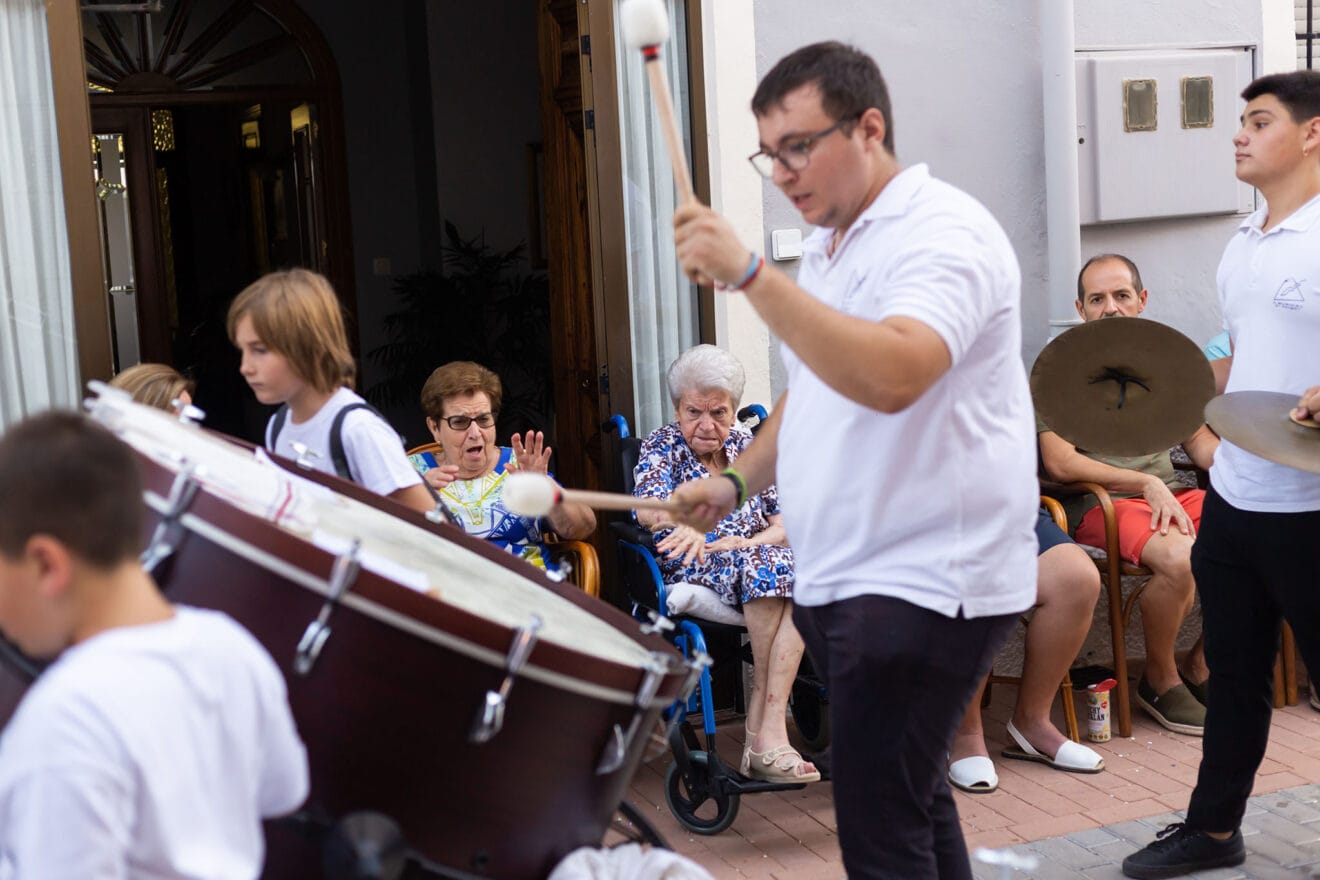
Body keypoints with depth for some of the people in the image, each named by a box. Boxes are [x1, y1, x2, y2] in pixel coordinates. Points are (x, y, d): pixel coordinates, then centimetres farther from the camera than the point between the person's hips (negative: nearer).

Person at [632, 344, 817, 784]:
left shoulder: (748, 446, 13)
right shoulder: (661, 446, 3)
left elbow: (788, 520, 7)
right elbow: (648, 507, -17)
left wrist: (751, 542, -16)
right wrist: (686, 523, -41)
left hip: (754, 560, 3)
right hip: (688, 574, -3)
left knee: (798, 571, -32)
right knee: (764, 565, -34)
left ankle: (763, 732, -35)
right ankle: (767, 730, -24)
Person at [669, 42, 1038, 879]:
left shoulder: (941, 232, -14)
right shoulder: (828, 246, 15)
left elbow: (890, 377, -33)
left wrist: (750, 274, -34)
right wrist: (738, 481, 12)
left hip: (928, 581, -9)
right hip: (841, 578, 9)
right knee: (912, 801, 17)